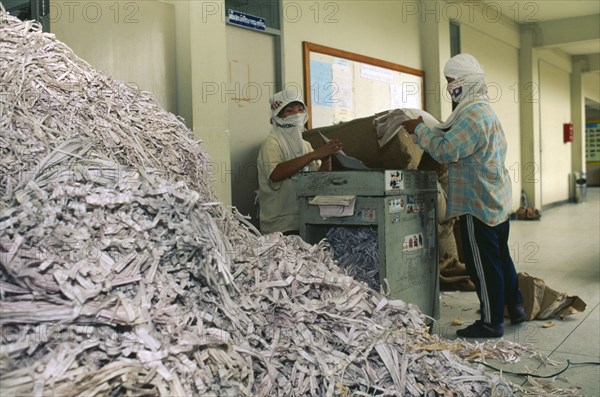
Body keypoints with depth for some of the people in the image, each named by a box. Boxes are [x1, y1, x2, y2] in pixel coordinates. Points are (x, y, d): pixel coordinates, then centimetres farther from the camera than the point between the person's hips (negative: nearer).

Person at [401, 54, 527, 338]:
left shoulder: (472, 114, -19)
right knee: (500, 255, 20)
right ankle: (515, 307, 31)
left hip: (477, 202, -10)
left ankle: (491, 322, 7)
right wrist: (425, 131, 11)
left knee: (483, 263, -2)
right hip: (497, 198, 10)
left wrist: (419, 130, -12)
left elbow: (446, 151, -24)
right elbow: (458, 141, 19)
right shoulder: (486, 111, 15)